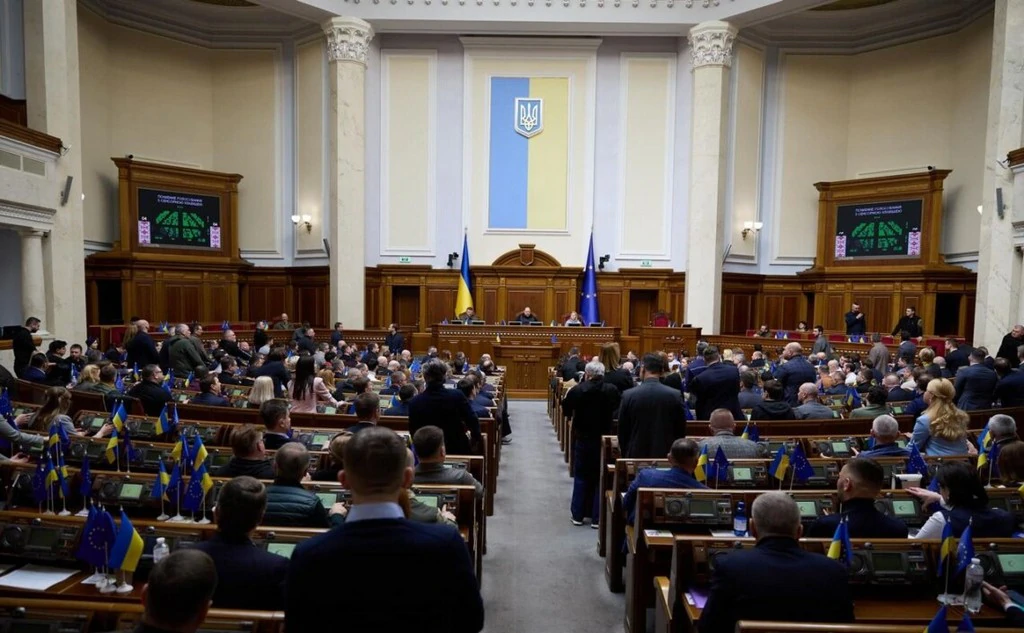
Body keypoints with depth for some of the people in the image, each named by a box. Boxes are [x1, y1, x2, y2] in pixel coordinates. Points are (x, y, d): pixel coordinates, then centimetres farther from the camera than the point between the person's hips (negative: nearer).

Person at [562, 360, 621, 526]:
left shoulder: (577, 390, -14)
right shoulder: (611, 390, -11)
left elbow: (565, 411, -4)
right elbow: (618, 408, 2)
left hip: (582, 438, 0)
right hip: (604, 439, 0)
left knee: (581, 476, 14)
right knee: (600, 477, 10)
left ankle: (578, 514, 19)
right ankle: (597, 517, 12)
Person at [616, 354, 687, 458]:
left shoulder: (628, 395, -8)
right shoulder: (675, 395, -7)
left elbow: (622, 431, 0)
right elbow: (681, 430, 1)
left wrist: (626, 455, 13)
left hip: (636, 456, 0)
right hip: (666, 455, 1)